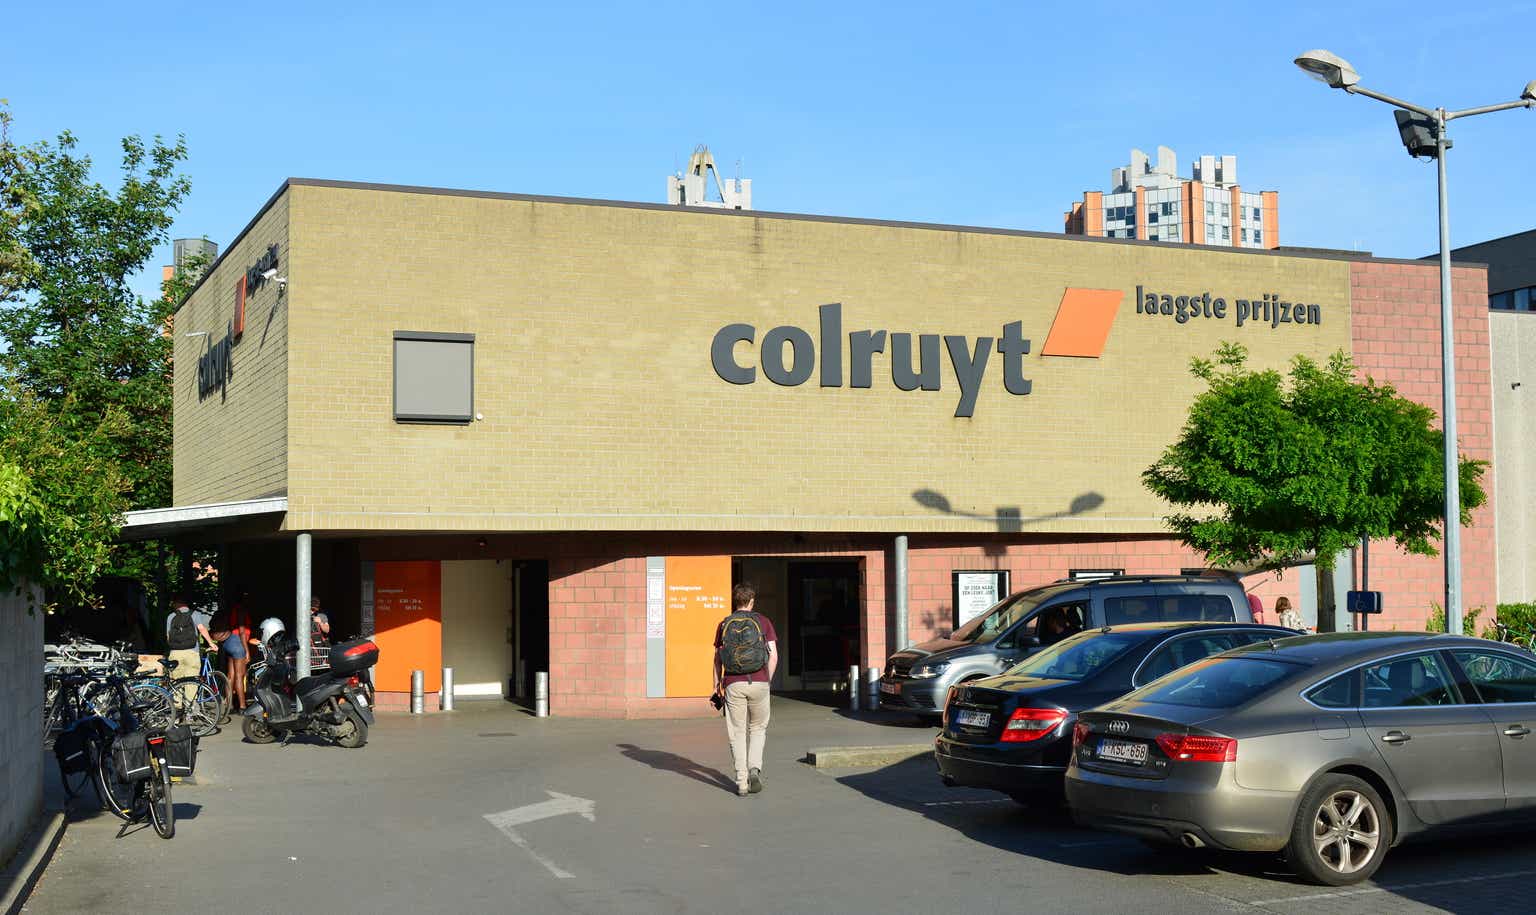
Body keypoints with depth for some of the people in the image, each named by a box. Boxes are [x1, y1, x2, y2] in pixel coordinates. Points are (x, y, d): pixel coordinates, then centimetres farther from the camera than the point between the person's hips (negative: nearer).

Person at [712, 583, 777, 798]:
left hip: (733, 684, 0)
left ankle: (742, 782, 3)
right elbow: (773, 655, -2)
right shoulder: (763, 622, 3)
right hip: (759, 683, 0)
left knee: (737, 732, 6)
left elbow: (717, 658, 6)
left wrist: (717, 684, 14)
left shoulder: (724, 625, 6)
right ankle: (754, 768, -4)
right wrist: (767, 680, 10)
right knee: (758, 728, 16)